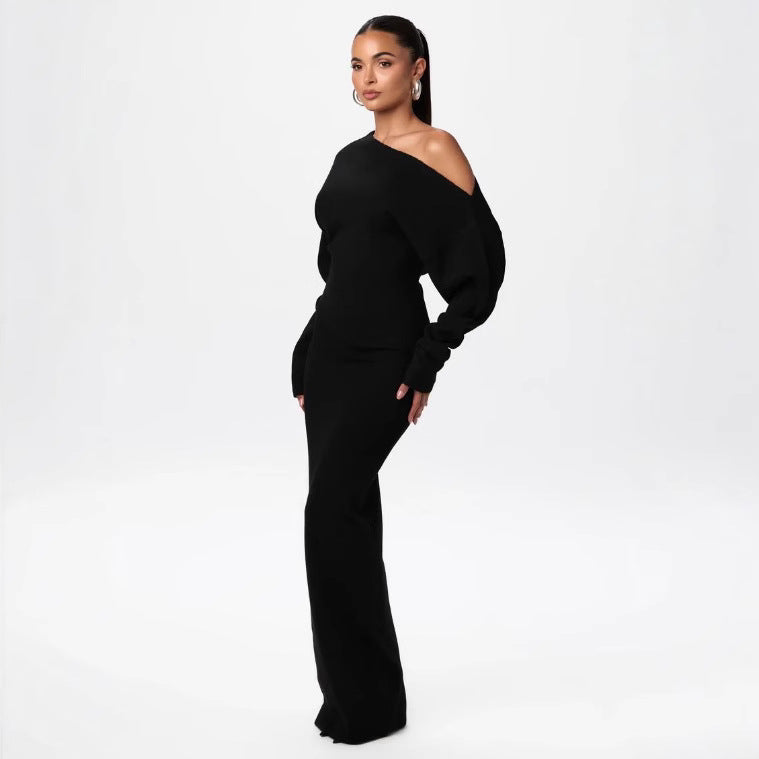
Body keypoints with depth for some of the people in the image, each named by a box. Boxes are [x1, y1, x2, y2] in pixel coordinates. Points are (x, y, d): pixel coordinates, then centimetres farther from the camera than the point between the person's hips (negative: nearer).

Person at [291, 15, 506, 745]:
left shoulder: (436, 151, -8)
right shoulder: (351, 157, 14)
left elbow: (480, 267, -12)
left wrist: (428, 362, -15)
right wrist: (307, 360, 15)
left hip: (385, 355, -8)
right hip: (330, 347, 8)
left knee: (332, 511, -11)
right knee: (348, 513, 10)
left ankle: (368, 703, 4)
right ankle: (354, 691, 22)